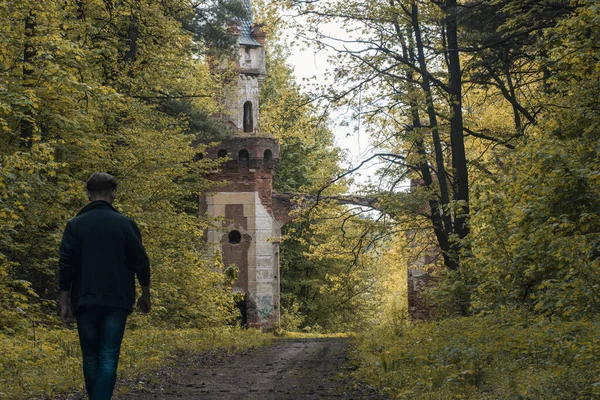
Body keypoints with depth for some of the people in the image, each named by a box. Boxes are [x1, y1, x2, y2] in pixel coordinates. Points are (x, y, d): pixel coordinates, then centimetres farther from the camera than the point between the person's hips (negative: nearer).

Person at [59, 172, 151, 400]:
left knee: (90, 357, 14)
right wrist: (145, 295, 15)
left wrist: (64, 304, 2)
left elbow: (65, 266, -3)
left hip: (85, 303, 1)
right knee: (109, 359, -3)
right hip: (117, 303, -1)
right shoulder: (125, 224, -1)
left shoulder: (75, 225, 0)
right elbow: (141, 263, 1)